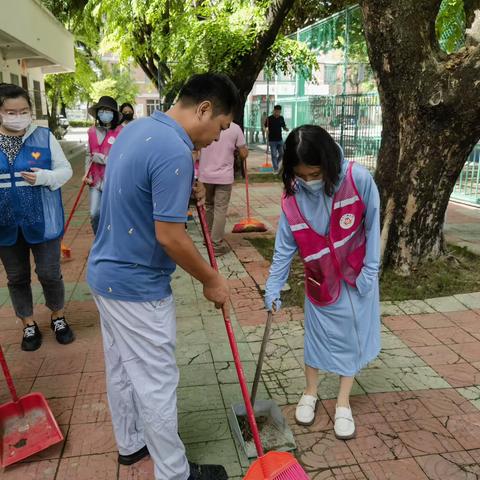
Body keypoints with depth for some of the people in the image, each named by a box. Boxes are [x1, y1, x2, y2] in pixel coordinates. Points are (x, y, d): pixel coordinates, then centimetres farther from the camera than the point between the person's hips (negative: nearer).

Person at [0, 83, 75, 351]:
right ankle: (29, 326, 32)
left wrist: (45, 177, -22)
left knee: (50, 274, 7)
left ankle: (59, 318, 32)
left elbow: (65, 170, -2)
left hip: (42, 222, -2)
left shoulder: (44, 136, -6)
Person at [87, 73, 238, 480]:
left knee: (121, 369, 23)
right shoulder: (175, 153, -25)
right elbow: (170, 236, -25)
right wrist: (212, 281, -11)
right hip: (137, 286, -10)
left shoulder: (135, 128, 6)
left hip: (106, 272, 10)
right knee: (156, 382, 6)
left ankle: (130, 443, 43)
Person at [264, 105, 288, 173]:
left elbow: (283, 126, 14)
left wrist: (286, 129, -9)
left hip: (280, 140, 4)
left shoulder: (281, 118, 4)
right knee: (274, 155, -2)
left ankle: (277, 164, 34)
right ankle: (275, 169, 7)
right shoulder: (269, 119, -9)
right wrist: (267, 131, -27)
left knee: (281, 154, 10)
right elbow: (265, 127, -5)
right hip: (272, 140, -4)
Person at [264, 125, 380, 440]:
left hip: (356, 277, -1)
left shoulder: (358, 179, -25)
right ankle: (310, 394, 35)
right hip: (320, 279, 1)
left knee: (352, 337, 9)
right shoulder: (293, 197, -17)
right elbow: (285, 247, -9)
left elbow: (373, 226, -12)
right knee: (316, 335, 12)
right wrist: (273, 288, -11)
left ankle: (343, 404, 27)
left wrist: (369, 271, -10)